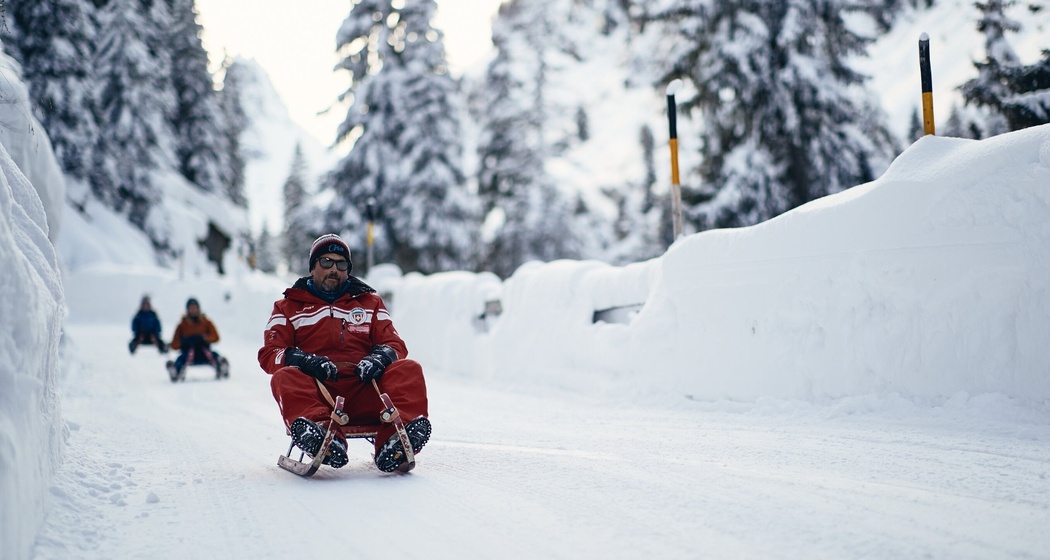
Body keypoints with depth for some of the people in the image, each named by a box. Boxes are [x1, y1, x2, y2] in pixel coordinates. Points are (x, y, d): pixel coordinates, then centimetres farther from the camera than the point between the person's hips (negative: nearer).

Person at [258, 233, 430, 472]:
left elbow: (394, 344, 16)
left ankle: (394, 441, -50)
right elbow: (269, 354, 7)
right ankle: (321, 435, -60)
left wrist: (381, 356, -10)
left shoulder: (369, 301, 25)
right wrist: (304, 360, -15)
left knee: (409, 369, -23)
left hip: (364, 392, 2)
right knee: (285, 377, -32)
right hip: (315, 389, -1)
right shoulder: (289, 306, 19)